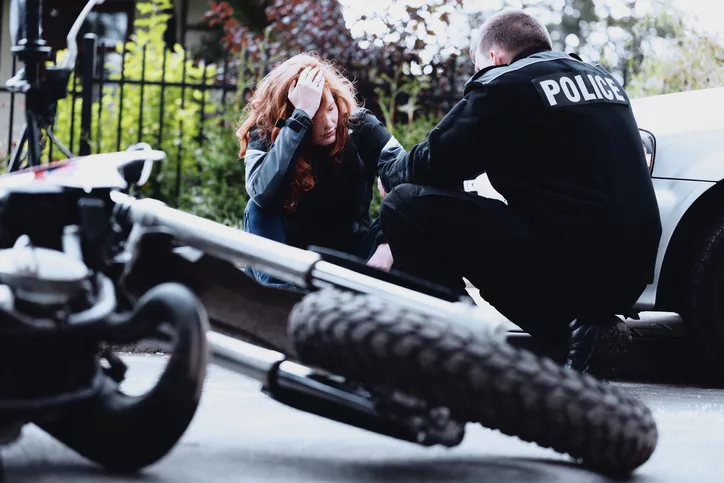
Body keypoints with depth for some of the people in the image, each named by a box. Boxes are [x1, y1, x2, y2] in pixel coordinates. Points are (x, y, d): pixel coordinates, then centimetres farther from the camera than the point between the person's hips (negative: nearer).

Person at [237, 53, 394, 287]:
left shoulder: (361, 127, -13)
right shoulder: (265, 134, -16)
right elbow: (263, 193, -38)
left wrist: (388, 245, -38)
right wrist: (301, 116, -39)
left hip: (352, 253, 0)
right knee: (259, 208, -27)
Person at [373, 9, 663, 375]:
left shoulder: (503, 84, -3)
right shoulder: (603, 79, 20)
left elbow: (435, 164, 1)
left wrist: (390, 164, 25)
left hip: (566, 268, -8)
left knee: (404, 206, -2)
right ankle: (582, 327, 13)